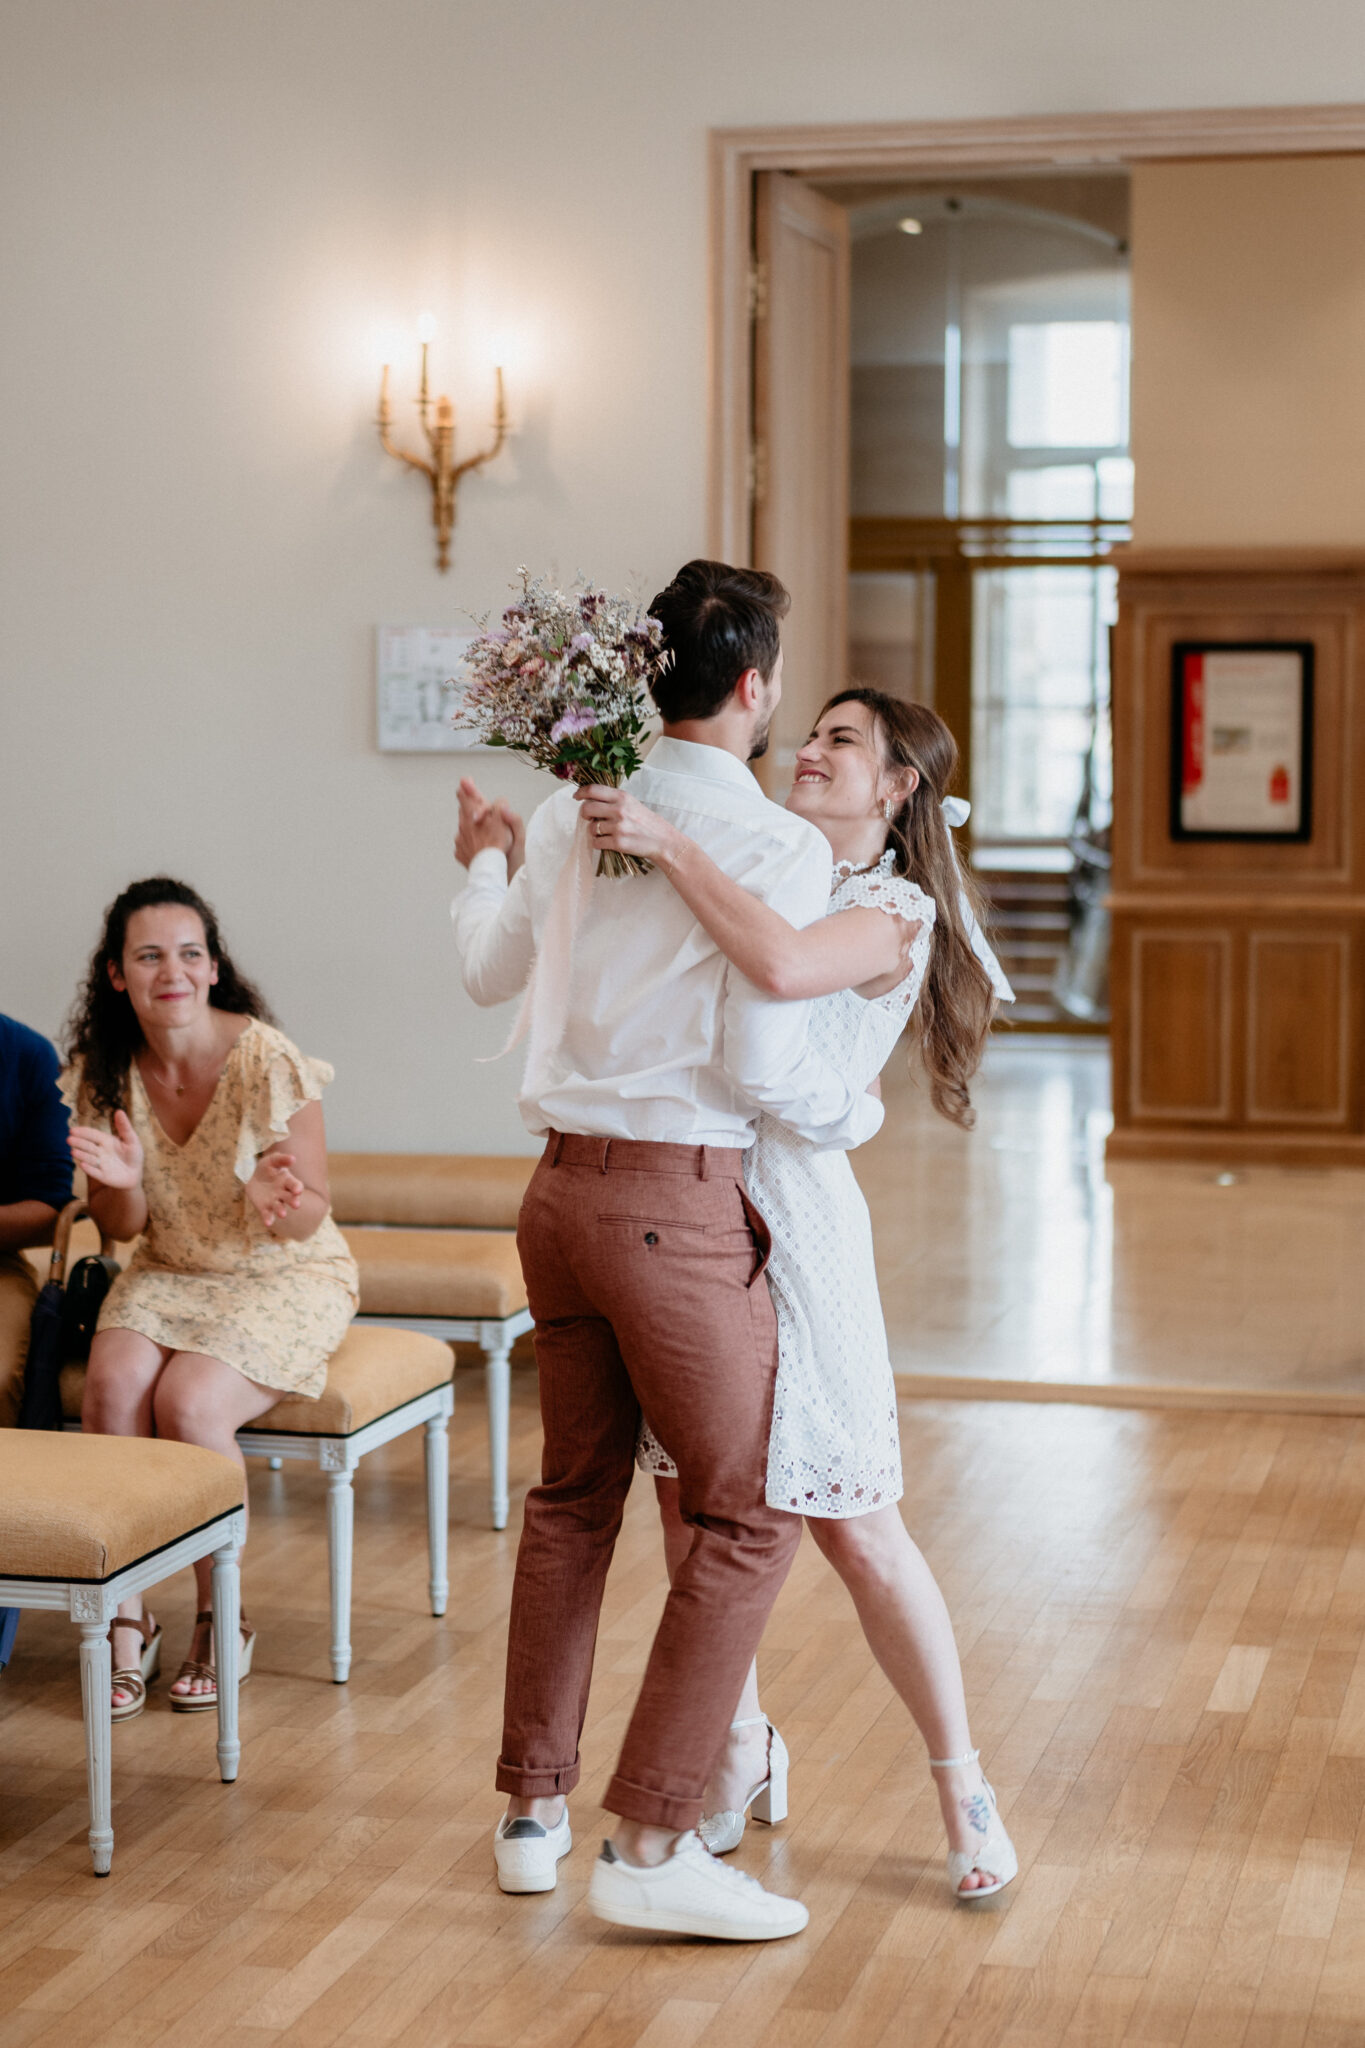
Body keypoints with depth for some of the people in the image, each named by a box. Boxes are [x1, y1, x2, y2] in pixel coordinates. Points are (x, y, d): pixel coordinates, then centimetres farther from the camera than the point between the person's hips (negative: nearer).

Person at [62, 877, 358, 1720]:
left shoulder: (267, 1061, -19)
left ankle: (223, 1624, -7)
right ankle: (128, 1622, -13)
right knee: (113, 1385, -27)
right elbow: (123, 1227, 0)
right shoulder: (103, 1071, -5)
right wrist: (121, 1182, -23)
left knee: (190, 1399, -29)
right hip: (170, 1273, 4)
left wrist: (274, 1202, -36)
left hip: (286, 1274, -4)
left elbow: (311, 1214, -12)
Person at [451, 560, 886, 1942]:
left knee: (573, 1494, 19)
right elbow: (761, 1064, -16)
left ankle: (534, 1810, 28)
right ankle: (648, 1844, 2)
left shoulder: (569, 814, 7)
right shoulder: (777, 846, -13)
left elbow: (490, 973, 22)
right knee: (747, 1519, 3)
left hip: (561, 1190, 7)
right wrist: (860, 1115, 5)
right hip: (676, 1204, -7)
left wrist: (482, 866, 42)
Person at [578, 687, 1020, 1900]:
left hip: (787, 1214, -6)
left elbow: (782, 965, -29)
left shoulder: (893, 911, -7)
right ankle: (743, 1750, 28)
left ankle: (963, 1784, 14)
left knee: (852, 1524, -1)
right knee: (689, 1502, 10)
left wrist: (666, 844, -24)